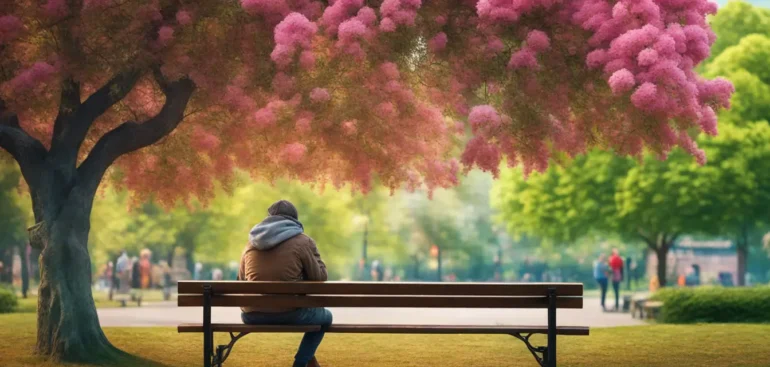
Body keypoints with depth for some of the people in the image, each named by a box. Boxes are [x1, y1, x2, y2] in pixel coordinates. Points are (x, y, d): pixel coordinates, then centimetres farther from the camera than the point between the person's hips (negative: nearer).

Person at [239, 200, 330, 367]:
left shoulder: (251, 243, 11)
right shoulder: (303, 241, -2)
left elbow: (241, 280, 21)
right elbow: (319, 278, 4)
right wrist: (315, 257, 20)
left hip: (251, 316, 4)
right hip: (288, 314, -4)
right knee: (325, 317, 26)